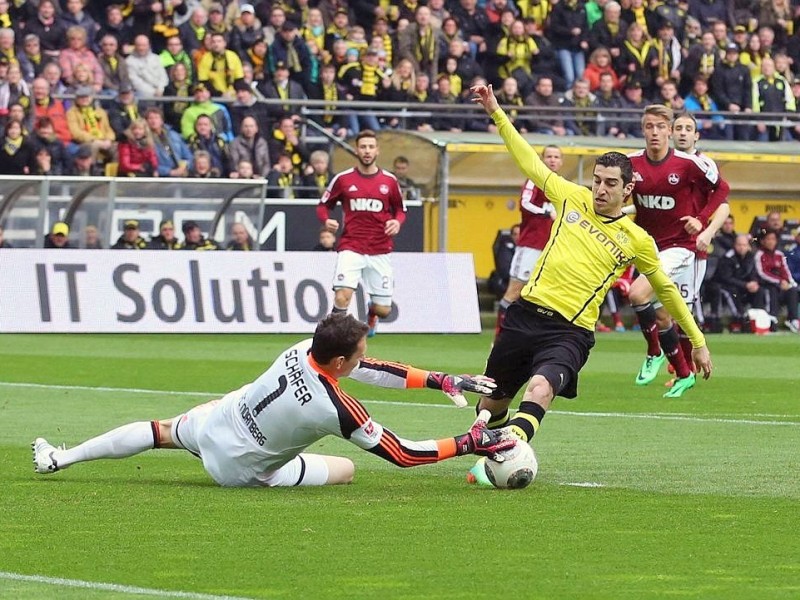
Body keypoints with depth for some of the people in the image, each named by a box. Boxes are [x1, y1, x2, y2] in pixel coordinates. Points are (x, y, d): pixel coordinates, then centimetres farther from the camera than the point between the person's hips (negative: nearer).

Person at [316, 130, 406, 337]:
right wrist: (326, 220, -11)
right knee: (342, 298, -24)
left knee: (383, 310, 5)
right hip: (351, 248, -2)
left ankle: (371, 312, 44)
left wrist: (397, 222, -7)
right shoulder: (343, 179, 1)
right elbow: (323, 205, 10)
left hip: (380, 251, 2)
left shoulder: (389, 181, 4)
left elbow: (400, 209, 16)